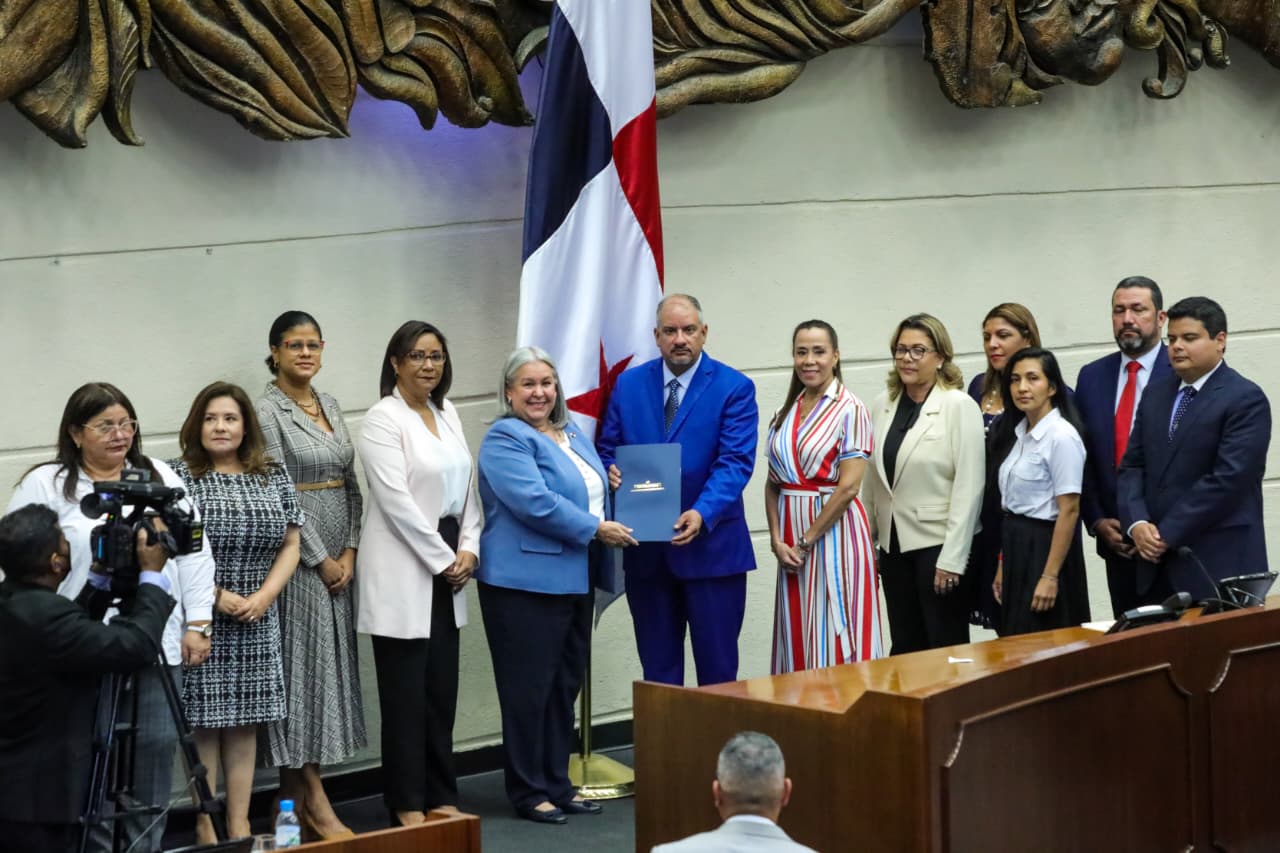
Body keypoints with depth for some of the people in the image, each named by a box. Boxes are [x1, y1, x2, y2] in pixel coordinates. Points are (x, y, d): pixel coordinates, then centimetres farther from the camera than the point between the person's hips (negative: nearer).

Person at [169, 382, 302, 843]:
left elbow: (289, 546, 10)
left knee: (244, 723, 7)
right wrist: (216, 596, -14)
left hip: (256, 623, 4)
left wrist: (264, 596, -5)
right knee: (202, 720, -2)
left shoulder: (274, 477, 9)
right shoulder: (177, 476, -4)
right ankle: (205, 828, 5)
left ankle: (239, 825, 13)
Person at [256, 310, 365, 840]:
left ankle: (295, 795, 15)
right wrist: (320, 559, -13)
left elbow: (350, 484, 12)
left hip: (337, 557, 7)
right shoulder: (267, 410, -9)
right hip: (296, 554, -7)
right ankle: (314, 802, -1)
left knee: (331, 661, 8)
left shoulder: (330, 406, 13)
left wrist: (349, 552, 1)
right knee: (303, 663, -5)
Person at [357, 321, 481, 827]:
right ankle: (407, 804, 5)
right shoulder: (383, 420, -9)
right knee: (406, 692, -2)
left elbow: (465, 486, 14)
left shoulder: (447, 415, 13)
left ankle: (440, 796, 16)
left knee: (441, 689, 9)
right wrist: (442, 559, -13)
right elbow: (396, 500, -16)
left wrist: (468, 548, 0)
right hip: (403, 568, -7)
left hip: (447, 564, 7)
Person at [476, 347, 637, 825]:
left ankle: (557, 783, 21)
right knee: (529, 689, -2)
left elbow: (591, 492, 27)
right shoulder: (506, 439, -10)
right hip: (526, 582, -8)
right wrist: (596, 530, -17)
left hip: (574, 580, 8)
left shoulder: (572, 436, 16)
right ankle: (528, 792, 6)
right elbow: (535, 503, -21)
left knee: (566, 686, 12)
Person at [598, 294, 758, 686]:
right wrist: (611, 471, -13)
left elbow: (736, 461, -13)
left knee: (717, 667, 4)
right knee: (657, 668, 10)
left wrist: (702, 514, -28)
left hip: (711, 547, -3)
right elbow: (607, 448, 11)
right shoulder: (629, 385, 7)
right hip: (646, 550, 3)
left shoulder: (734, 388, -4)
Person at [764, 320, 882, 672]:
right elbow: (772, 483, 11)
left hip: (833, 533, -6)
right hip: (791, 541, 6)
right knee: (797, 639, 9)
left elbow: (848, 487, -14)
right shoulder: (786, 413, 11)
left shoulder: (850, 410, -7)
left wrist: (806, 541, -11)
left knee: (834, 641, -3)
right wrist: (777, 539, -2)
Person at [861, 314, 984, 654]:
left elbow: (968, 487, -13)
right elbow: (873, 480, 11)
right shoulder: (882, 405, 7)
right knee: (904, 649, 10)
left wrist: (951, 558, -16)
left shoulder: (959, 406, -9)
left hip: (937, 544, -5)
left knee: (946, 648, 2)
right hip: (894, 545, 5)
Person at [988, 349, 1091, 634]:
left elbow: (1069, 510, -16)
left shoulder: (1062, 436, -14)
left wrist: (1050, 576, -19)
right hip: (1016, 549, 8)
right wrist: (1003, 564, 13)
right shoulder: (1017, 432, 10)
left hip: (1045, 548, -8)